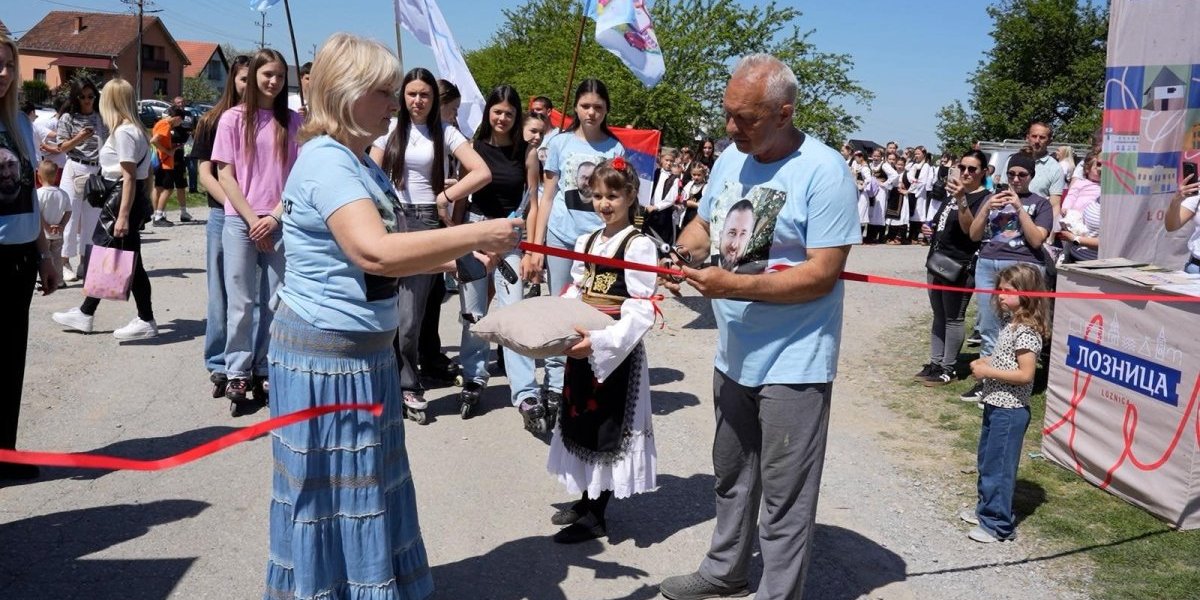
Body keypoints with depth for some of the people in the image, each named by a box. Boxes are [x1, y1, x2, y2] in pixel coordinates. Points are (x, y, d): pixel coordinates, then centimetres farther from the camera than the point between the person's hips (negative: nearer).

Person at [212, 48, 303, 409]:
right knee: (241, 302, 1)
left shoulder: (293, 121, 6)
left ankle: (265, 371, 15)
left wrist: (275, 216, -8)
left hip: (280, 223, 2)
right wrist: (252, 219, -8)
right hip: (241, 221, -1)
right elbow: (225, 176, -1)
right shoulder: (233, 118, 2)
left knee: (275, 302, 5)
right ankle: (238, 373, 10)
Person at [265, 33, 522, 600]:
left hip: (364, 350, 10)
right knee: (332, 492, 4)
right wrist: (475, 233, -25)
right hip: (326, 353, -9)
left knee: (367, 486, 19)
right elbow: (375, 252, -32)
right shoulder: (325, 160, -19)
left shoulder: (363, 164, 11)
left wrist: (469, 253, -1)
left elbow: (394, 251, 14)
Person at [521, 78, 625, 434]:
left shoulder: (615, 148, 7)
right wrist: (535, 247, -1)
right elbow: (547, 197, 6)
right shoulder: (560, 142, 6)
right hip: (561, 237, 0)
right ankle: (554, 389, 8)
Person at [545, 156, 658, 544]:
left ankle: (595, 517, 14)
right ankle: (586, 500, 33)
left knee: (605, 427, 2)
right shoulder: (586, 242, 10)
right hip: (583, 345, 8)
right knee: (579, 421, 16)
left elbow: (640, 312, -19)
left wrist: (600, 341, -30)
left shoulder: (639, 246, -13)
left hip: (616, 349, -7)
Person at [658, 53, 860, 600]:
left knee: (784, 498, 4)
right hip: (734, 355, 8)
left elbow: (822, 274, -22)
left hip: (793, 364, -7)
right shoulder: (731, 158, 4)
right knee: (732, 477, 22)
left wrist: (732, 286, -27)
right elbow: (704, 223, 16)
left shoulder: (825, 171, -18)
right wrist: (685, 250, -8)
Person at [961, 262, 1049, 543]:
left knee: (998, 467, -1)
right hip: (995, 405, 10)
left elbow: (1025, 374, -25)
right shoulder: (1011, 324, 9)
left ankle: (999, 525, 9)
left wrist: (988, 371, -21)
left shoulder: (1026, 332, -20)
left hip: (1010, 411, -10)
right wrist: (986, 362, 3)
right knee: (985, 462, 21)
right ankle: (986, 509, 35)